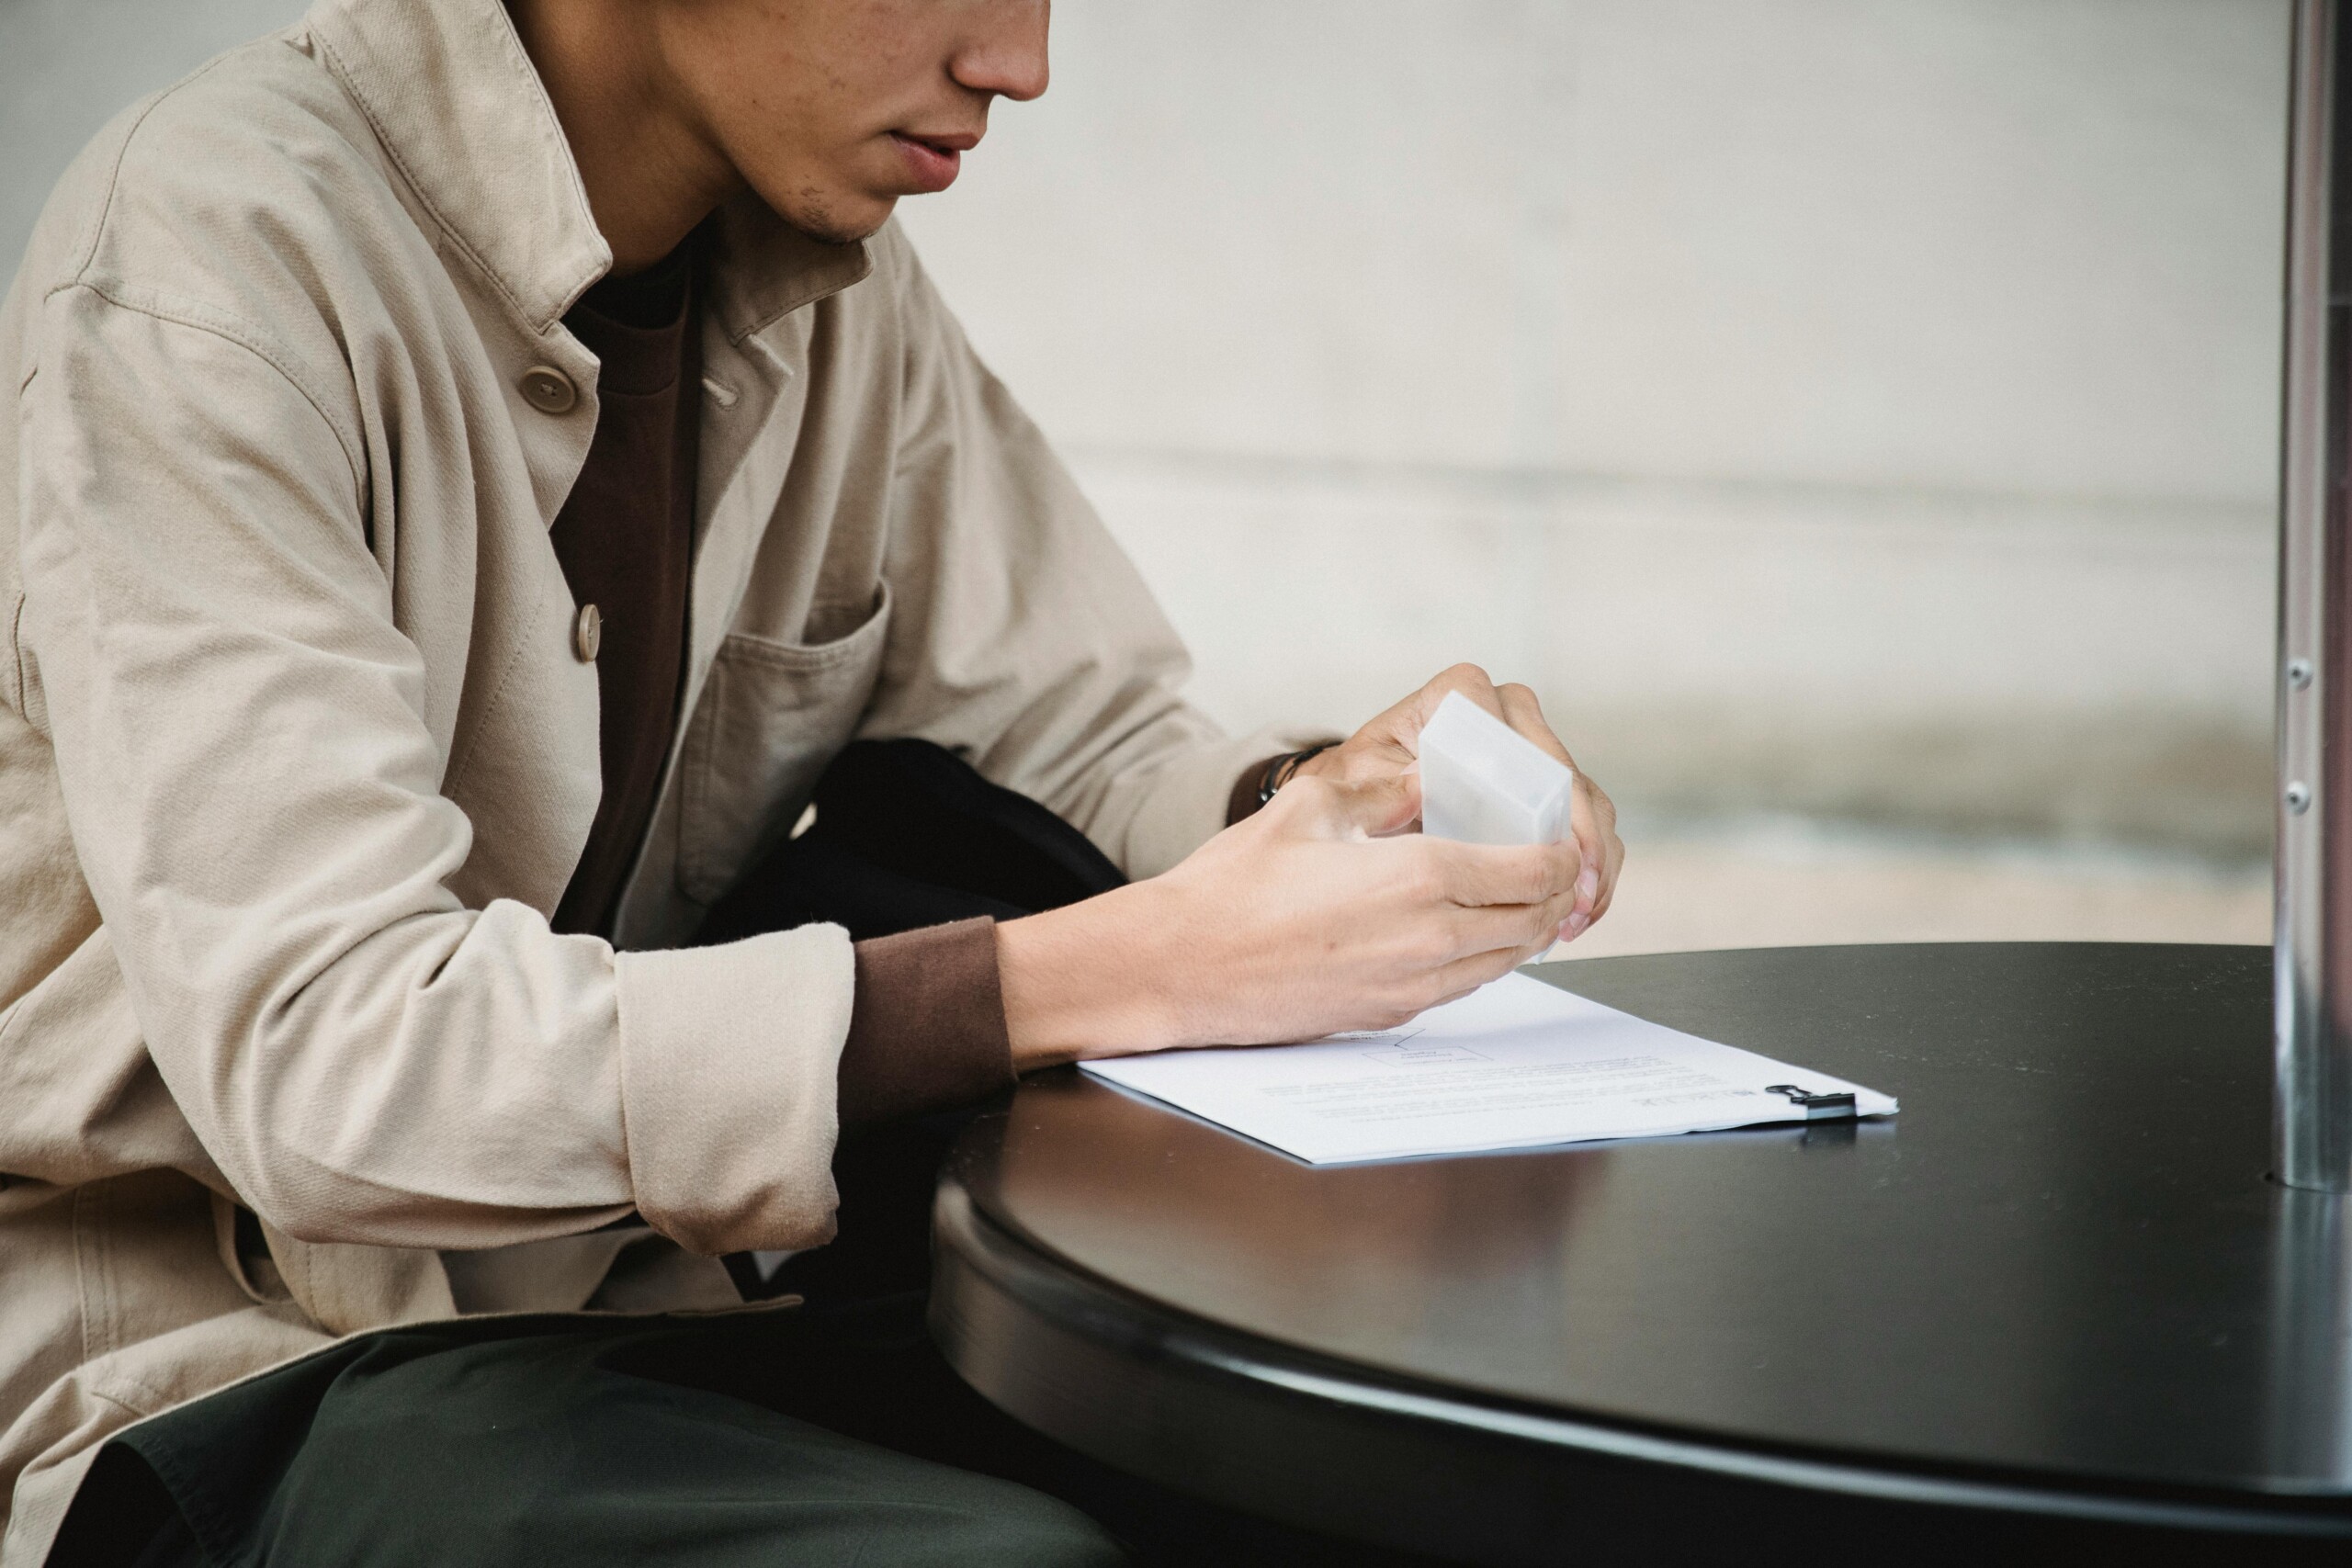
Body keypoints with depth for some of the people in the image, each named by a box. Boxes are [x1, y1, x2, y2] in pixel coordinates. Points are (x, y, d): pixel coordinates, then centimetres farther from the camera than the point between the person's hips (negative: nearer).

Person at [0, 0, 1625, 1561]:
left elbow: (1088, 737, 14)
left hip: (632, 1310, 7)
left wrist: (1330, 799, -12)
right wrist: (1132, 973, -32)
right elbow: (317, 1054, -28)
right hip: (238, 1365, -6)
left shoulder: (837, 280, 4)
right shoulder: (216, 251, -19)